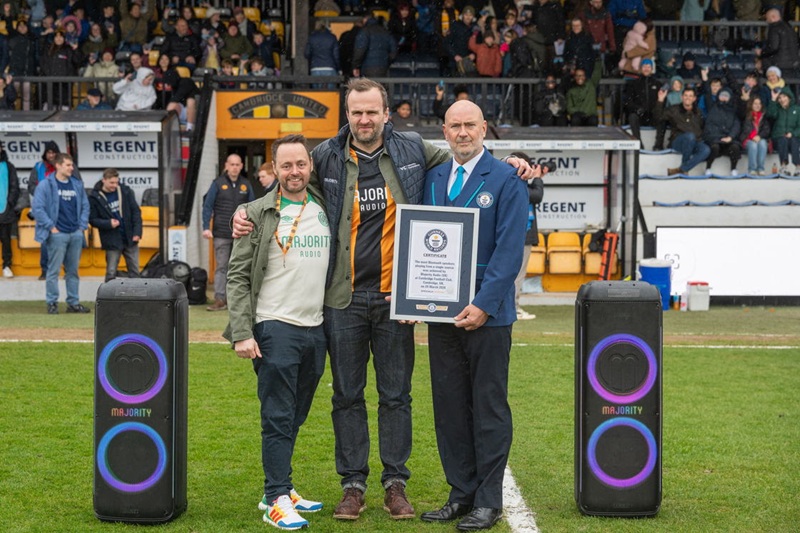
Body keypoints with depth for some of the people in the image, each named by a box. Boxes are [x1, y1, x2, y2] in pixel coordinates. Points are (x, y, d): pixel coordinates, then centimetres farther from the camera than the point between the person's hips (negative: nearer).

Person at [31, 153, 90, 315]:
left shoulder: (77, 185, 11)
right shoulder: (46, 185, -5)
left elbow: (85, 206, 18)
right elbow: (37, 208, -9)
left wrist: (82, 225, 7)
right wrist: (51, 227, -11)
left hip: (76, 234, 5)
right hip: (57, 234, -5)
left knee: (73, 270, 10)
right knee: (54, 270, -3)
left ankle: (73, 303, 16)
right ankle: (52, 303, 4)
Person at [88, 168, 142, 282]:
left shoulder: (125, 191, 1)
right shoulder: (95, 197, -8)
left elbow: (136, 211, 5)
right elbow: (92, 219, -3)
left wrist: (137, 232, -5)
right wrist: (108, 224, -20)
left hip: (130, 238, 3)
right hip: (112, 241, -3)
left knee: (134, 271, 8)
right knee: (111, 273, -2)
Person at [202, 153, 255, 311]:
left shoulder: (246, 185, 9)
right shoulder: (218, 184, 1)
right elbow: (207, 206, 0)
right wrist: (206, 227, -8)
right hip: (222, 234, -3)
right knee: (221, 267, -4)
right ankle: (220, 299, -4)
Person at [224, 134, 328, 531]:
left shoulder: (327, 211, 11)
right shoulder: (259, 214, -2)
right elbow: (238, 277, -5)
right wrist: (241, 333, -13)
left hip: (316, 329, 5)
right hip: (275, 329, -5)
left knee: (294, 418, 12)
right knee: (278, 418, -4)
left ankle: (279, 491, 22)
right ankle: (277, 501, 0)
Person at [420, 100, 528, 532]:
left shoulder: (505, 180, -4)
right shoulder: (432, 179, 12)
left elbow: (510, 249, -11)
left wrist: (483, 305, -18)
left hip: (486, 313, -5)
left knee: (489, 407, 2)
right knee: (449, 406, 9)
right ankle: (461, 493, 18)